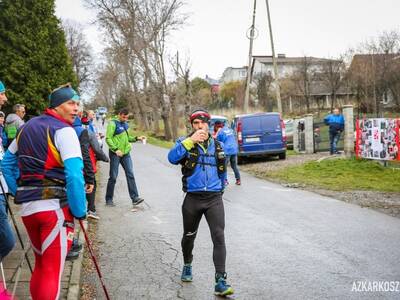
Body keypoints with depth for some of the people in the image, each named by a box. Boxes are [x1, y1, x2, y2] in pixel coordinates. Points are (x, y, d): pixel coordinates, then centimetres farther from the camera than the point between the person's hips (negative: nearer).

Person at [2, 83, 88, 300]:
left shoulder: (27, 127, 15)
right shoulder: (64, 130, -9)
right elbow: (74, 174, -20)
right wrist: (80, 211, -13)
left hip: (26, 207, 7)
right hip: (55, 207, -7)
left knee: (41, 264, 22)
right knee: (52, 270, 0)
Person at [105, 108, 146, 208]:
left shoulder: (125, 124, 15)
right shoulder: (113, 124, -8)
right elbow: (108, 139, -14)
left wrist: (137, 138, 7)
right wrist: (116, 149, -23)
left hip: (126, 153, 6)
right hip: (115, 154, -6)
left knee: (130, 175, -2)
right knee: (113, 177, 0)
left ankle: (135, 198, -3)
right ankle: (109, 199, 13)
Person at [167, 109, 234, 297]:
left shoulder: (217, 146, 8)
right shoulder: (185, 143, -1)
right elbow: (172, 158, -23)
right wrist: (191, 140, -27)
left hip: (214, 199, 1)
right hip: (193, 198, -1)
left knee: (219, 237, -13)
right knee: (189, 236, 17)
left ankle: (220, 282, -11)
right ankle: (187, 266, 45)